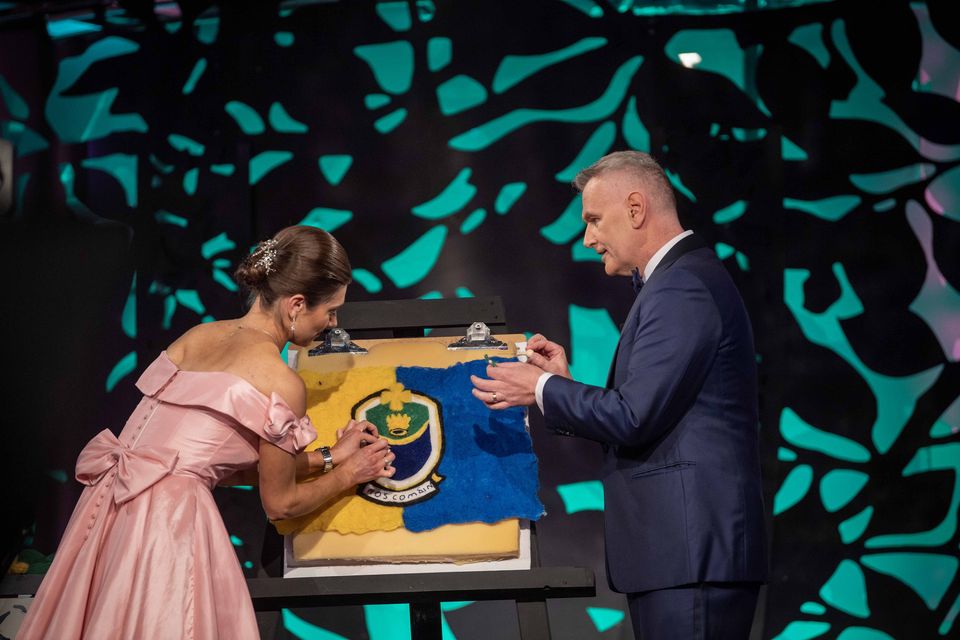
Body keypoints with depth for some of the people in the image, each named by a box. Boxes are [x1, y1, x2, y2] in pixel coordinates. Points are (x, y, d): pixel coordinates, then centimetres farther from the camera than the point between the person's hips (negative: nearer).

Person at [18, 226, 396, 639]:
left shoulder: (198, 337, 12)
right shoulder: (282, 384, -9)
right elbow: (280, 503, 2)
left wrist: (328, 457, 27)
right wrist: (347, 474, 19)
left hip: (109, 505, 8)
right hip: (172, 520, -8)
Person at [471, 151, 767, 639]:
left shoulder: (683, 288, -13)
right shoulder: (684, 280, 19)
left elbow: (634, 417, -19)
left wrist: (540, 389, -5)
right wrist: (565, 383, 12)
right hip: (681, 549, 10)